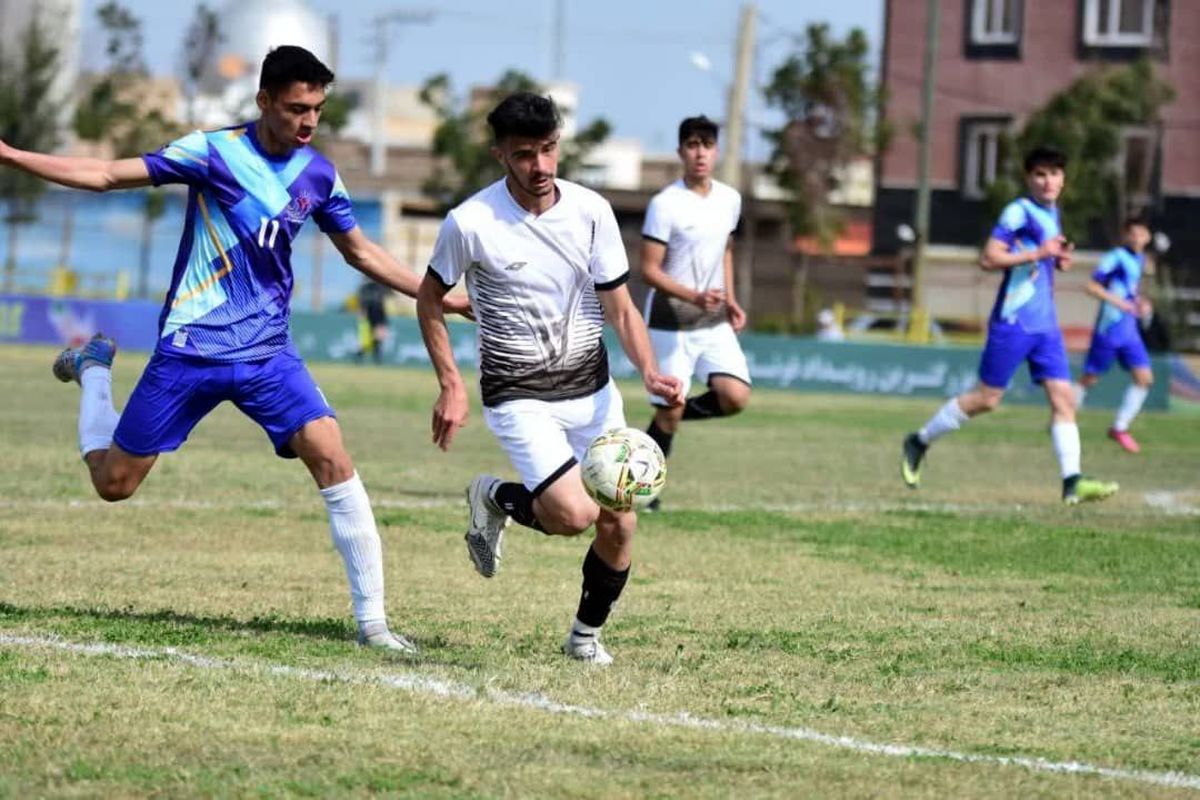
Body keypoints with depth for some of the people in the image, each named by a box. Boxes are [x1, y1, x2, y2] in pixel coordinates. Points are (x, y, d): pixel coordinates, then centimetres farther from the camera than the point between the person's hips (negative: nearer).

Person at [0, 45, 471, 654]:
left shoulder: (318, 175, 4)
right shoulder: (214, 152, -9)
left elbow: (361, 252, 19)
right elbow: (107, 175, -7)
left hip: (267, 352, 3)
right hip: (190, 349, -3)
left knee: (332, 458, -18)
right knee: (114, 483, 5)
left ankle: (371, 620, -13)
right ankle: (92, 369, 36)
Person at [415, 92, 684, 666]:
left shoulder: (591, 210, -5)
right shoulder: (470, 223, -14)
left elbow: (620, 308, 0)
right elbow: (429, 299, 2)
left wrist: (650, 374, -16)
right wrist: (451, 386, -5)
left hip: (592, 388, 4)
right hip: (518, 396, -4)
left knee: (620, 524, -2)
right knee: (573, 515, -21)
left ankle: (586, 634, 22)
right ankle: (494, 498, 11)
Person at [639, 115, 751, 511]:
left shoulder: (730, 199, 6)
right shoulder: (665, 204, -14)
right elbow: (649, 269, -15)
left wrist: (729, 300, 11)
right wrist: (694, 296, -28)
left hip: (715, 322, 5)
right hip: (670, 323, -5)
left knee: (736, 397, -12)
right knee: (670, 411, -3)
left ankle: (674, 415, 15)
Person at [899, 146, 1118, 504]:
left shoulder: (1052, 214, 15)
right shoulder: (1019, 211, -10)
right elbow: (988, 258, -17)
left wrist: (1061, 258, 9)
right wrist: (1038, 253, -21)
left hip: (1045, 325, 8)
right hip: (1013, 322, -7)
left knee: (1063, 397, -4)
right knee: (987, 397, -2)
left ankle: (1072, 482, -9)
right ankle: (919, 442, 15)